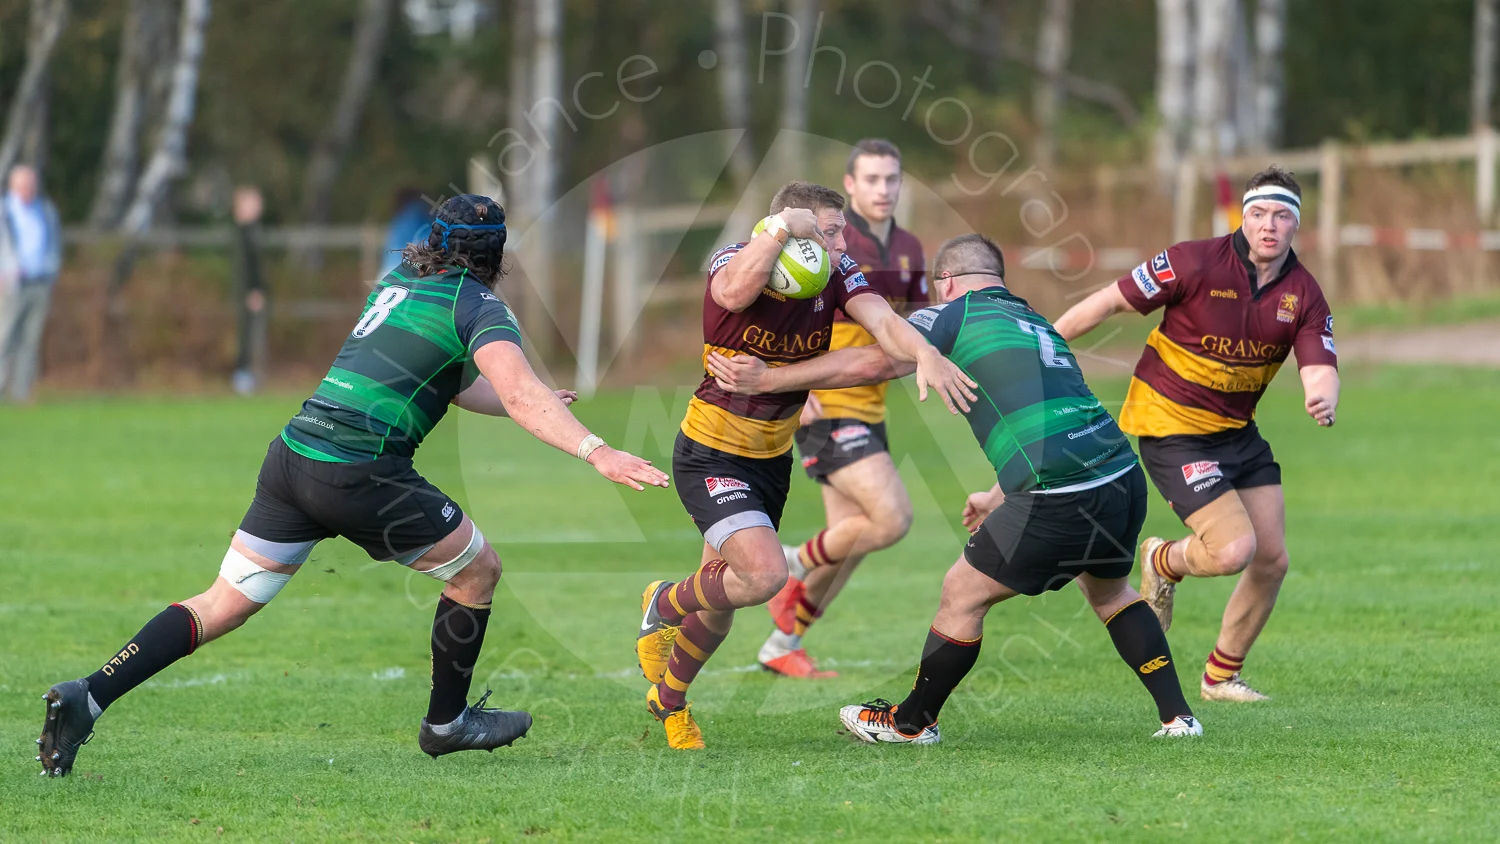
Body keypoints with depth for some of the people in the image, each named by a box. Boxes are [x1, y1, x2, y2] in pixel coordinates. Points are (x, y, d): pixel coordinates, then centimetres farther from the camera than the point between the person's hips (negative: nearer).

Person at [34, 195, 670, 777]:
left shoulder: (398, 283, 22)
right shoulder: (480, 307, -2)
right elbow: (520, 396, -19)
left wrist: (535, 406, 38)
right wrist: (594, 450, -27)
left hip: (292, 457, 7)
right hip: (360, 476, -7)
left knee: (221, 607, 9)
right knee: (478, 569, 16)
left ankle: (87, 699, -5)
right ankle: (446, 722, 28)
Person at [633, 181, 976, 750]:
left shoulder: (836, 277, -9)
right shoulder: (733, 263, -22)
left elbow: (880, 319, -26)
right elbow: (734, 294, -46)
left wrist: (924, 353, -46)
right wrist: (780, 228, -49)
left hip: (772, 460, 6)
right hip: (710, 457, -6)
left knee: (723, 596, 17)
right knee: (765, 573, -24)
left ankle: (669, 699, 43)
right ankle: (665, 606, 7)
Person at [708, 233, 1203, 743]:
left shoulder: (956, 315, 4)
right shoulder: (1038, 325, 27)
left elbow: (874, 363, -7)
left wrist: (768, 379, -3)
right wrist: (997, 500, 46)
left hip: (1060, 500, -7)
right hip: (1124, 477, 7)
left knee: (964, 593, 11)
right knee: (1109, 591, 32)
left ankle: (911, 721, 24)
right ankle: (1177, 717, 30)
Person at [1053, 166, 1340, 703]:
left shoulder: (1304, 295, -5)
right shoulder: (1197, 264, -19)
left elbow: (1320, 370, -13)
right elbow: (1109, 303, -12)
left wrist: (1323, 399, -38)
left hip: (1237, 432, 6)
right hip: (1172, 428, -6)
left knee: (1272, 560, 3)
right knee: (1233, 549, -20)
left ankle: (1221, 677, 24)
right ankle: (1163, 563, 16)